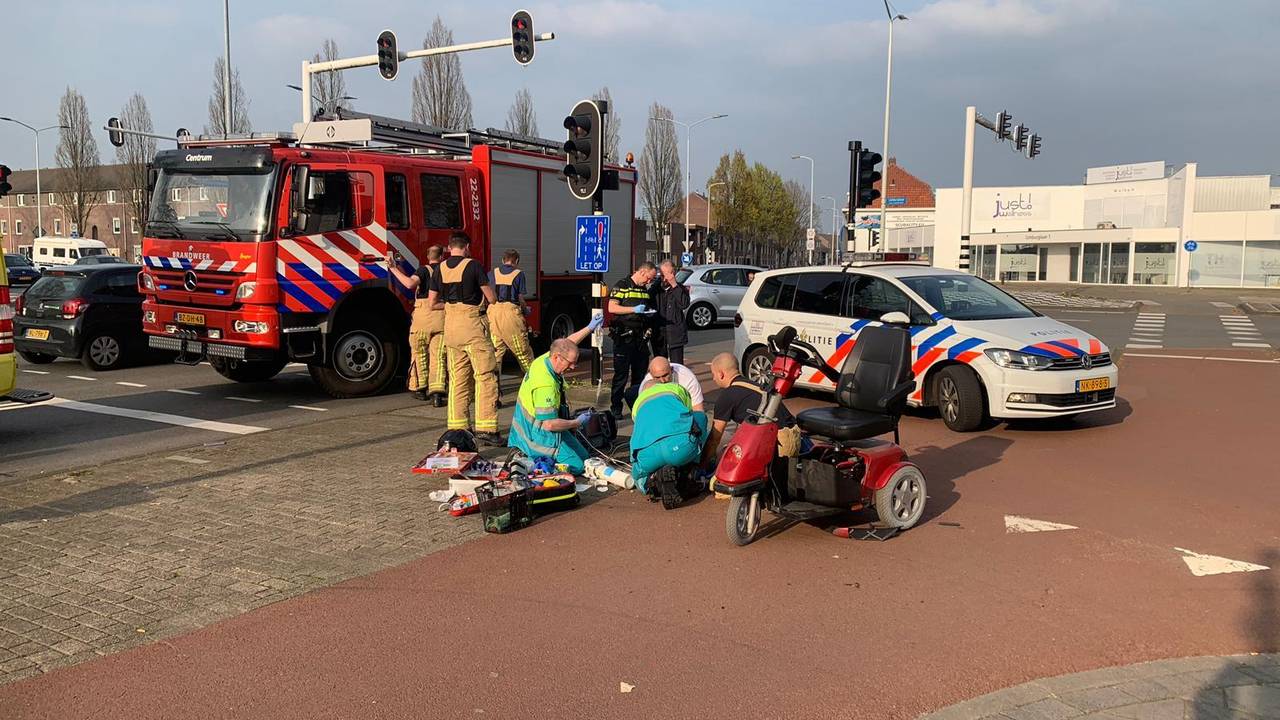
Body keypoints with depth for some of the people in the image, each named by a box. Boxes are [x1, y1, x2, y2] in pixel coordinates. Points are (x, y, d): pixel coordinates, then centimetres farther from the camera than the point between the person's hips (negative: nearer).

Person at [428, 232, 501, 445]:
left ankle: (457, 427, 14)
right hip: (471, 324, -6)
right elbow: (491, 298, -5)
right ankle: (485, 427, -9)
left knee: (457, 379, 12)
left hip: (450, 325, 6)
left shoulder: (440, 269, 9)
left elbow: (432, 302, 13)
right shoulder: (472, 266, -8)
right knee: (485, 376, -3)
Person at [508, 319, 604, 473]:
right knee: (577, 466, -14)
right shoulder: (546, 385, -31)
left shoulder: (544, 359, -3)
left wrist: (589, 328, 24)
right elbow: (549, 424, -29)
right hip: (541, 436, -10)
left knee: (585, 457, 12)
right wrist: (577, 423, -15)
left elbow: (567, 343, 19)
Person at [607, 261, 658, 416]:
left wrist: (649, 311, 7)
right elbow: (612, 308, -14)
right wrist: (634, 309, -20)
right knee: (621, 374, -4)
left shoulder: (646, 290, 17)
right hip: (624, 337, -7)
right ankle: (616, 408, 3)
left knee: (640, 373, 10)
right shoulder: (622, 286, -5)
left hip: (640, 338, 7)